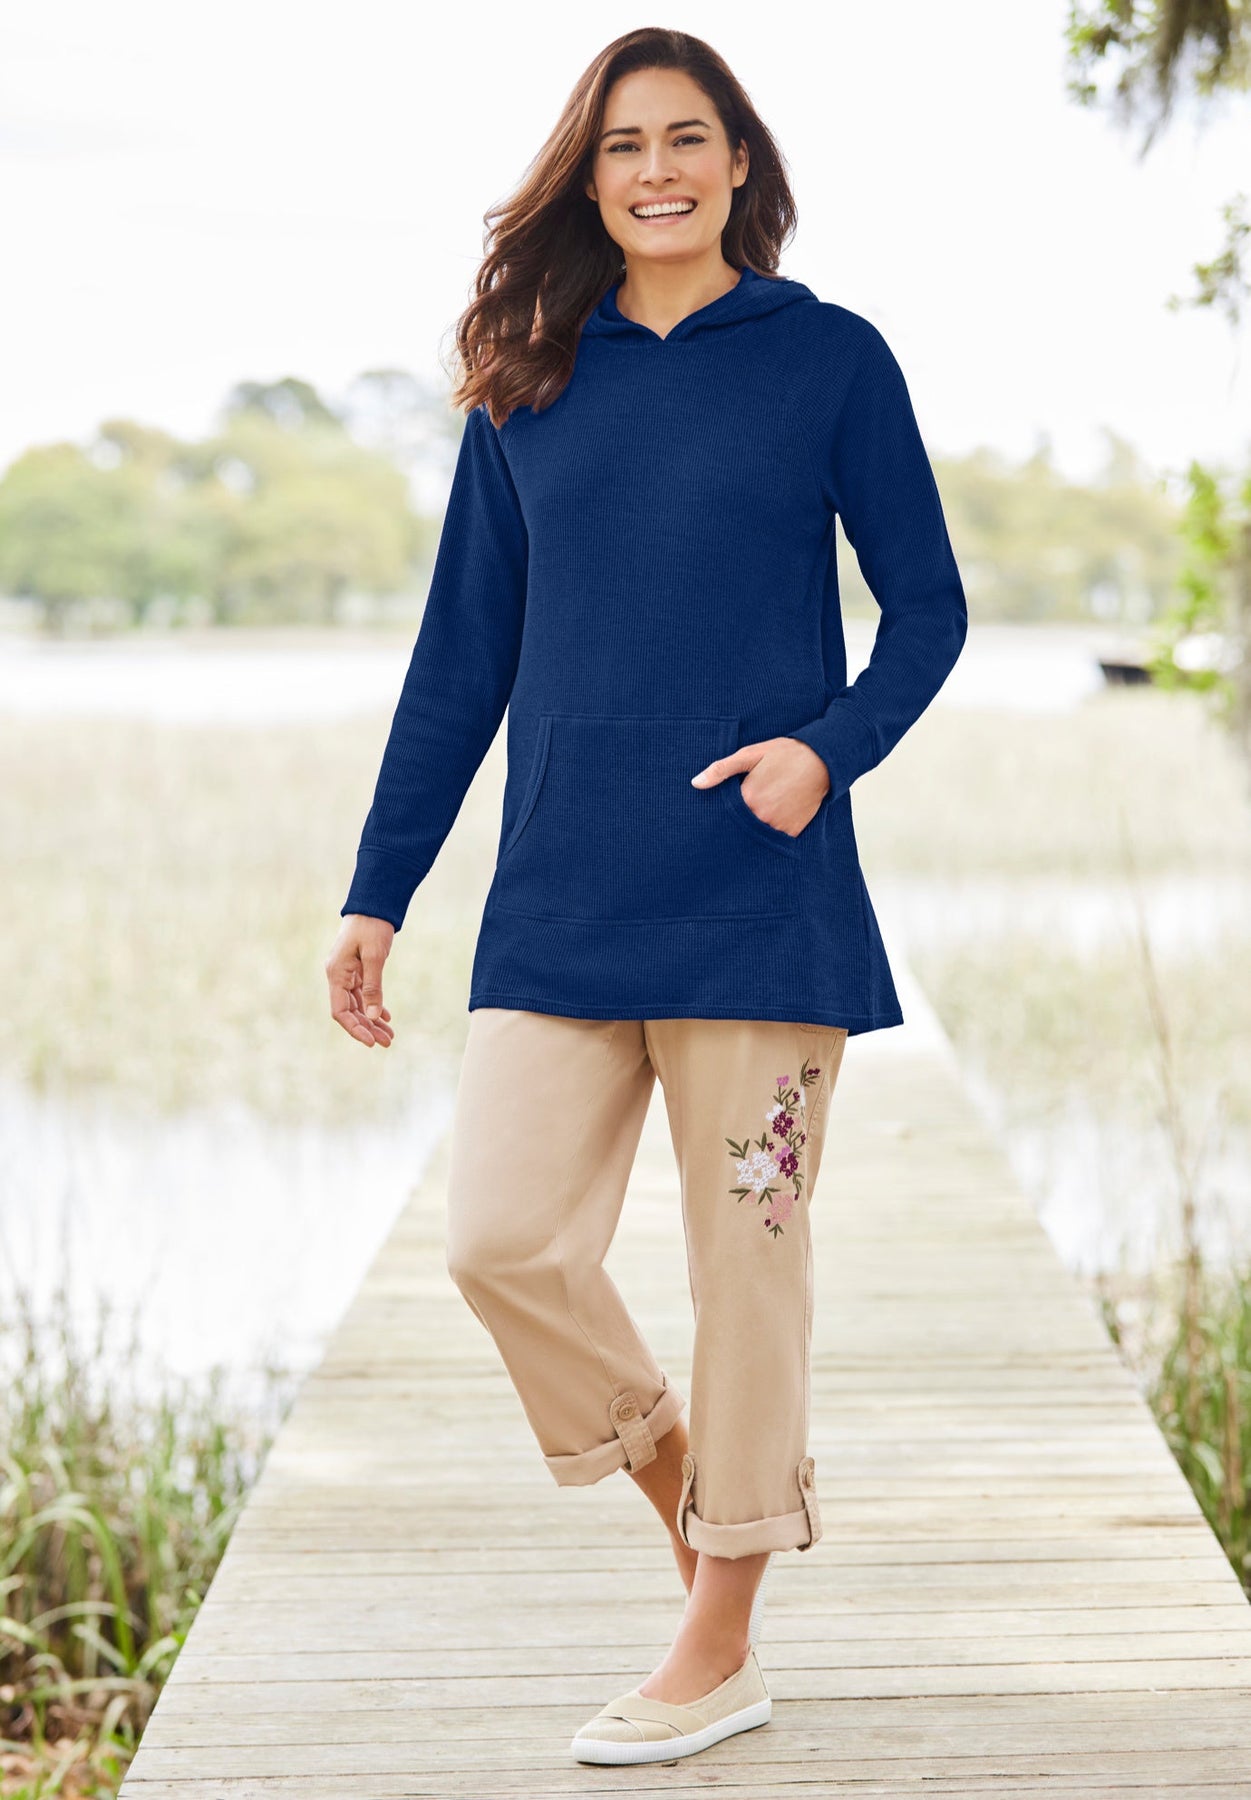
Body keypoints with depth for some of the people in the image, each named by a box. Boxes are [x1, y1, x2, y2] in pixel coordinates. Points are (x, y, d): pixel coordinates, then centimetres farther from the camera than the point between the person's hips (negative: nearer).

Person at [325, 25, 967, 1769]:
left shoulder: (829, 358, 2)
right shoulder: (528, 382, 9)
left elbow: (928, 607, 5)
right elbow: (464, 650, 12)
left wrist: (832, 745, -15)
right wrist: (378, 890, 9)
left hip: (761, 894, -3)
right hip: (559, 903, 3)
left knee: (746, 1260, 2)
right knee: (503, 1244, -6)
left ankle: (719, 1649, 17)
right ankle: (671, 1462, 25)